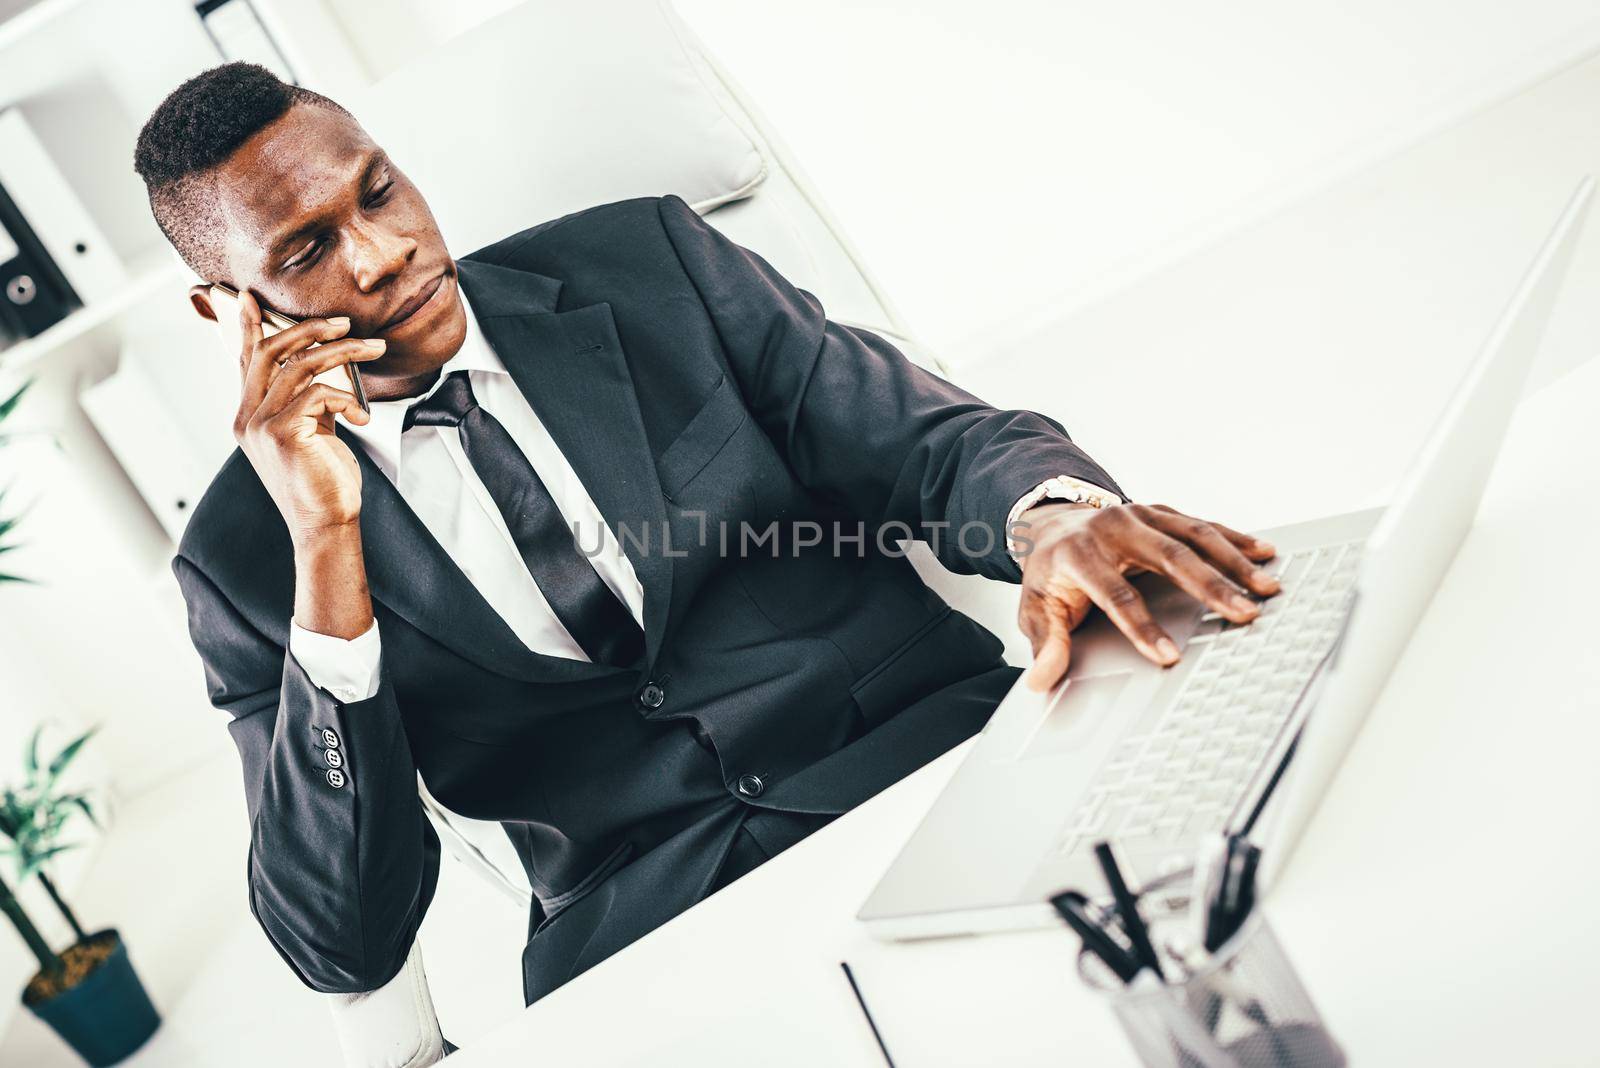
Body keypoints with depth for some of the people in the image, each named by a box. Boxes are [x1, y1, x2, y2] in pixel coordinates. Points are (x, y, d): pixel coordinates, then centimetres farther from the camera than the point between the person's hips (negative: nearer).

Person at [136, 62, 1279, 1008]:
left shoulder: (646, 255, 8)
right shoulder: (246, 560, 4)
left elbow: (930, 440, 5)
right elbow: (343, 945, -2)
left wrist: (1053, 513, -21)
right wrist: (324, 544, -12)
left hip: (943, 750, 1)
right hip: (646, 919, 0)